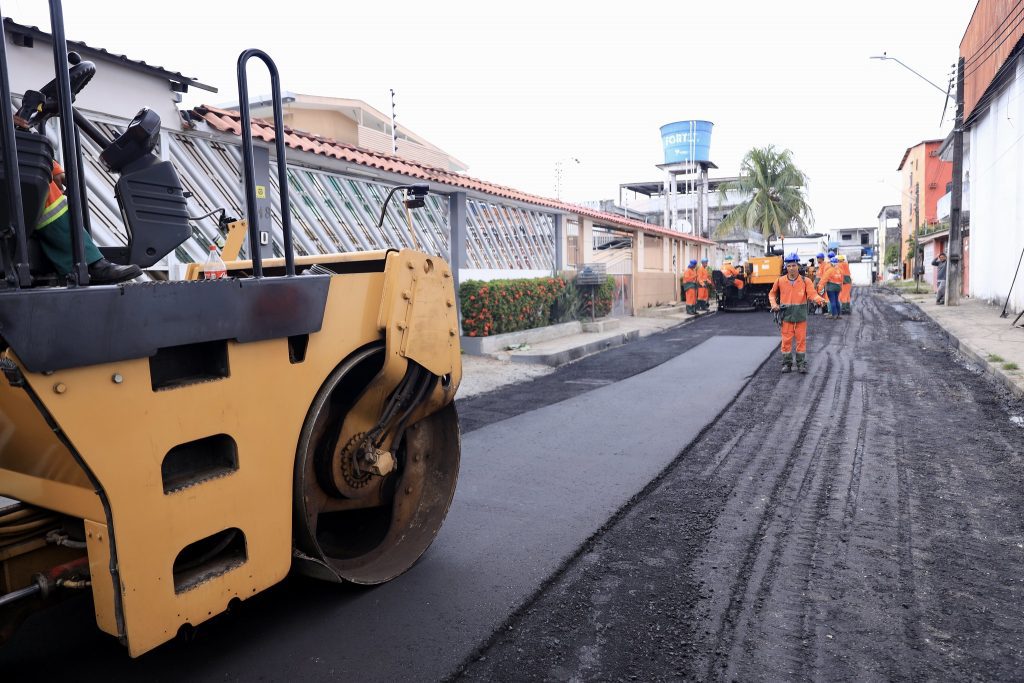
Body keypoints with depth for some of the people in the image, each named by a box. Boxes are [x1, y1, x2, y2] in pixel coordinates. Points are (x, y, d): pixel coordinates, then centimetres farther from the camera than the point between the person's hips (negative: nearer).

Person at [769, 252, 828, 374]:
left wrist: (819, 299, -32)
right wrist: (773, 304, -1)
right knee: (786, 341, 4)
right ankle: (787, 364, 16)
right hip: (786, 316, 1)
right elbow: (772, 294, 16)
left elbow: (812, 294, -11)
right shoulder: (780, 281, 2)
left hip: (801, 317, -1)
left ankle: (801, 364, 15)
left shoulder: (806, 281, -1)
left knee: (801, 341, 5)